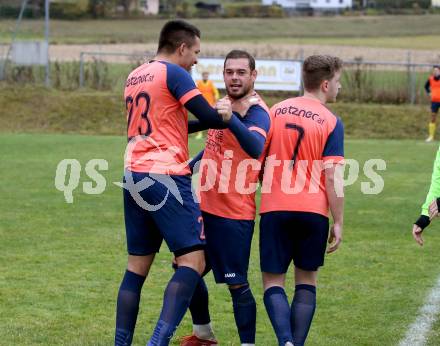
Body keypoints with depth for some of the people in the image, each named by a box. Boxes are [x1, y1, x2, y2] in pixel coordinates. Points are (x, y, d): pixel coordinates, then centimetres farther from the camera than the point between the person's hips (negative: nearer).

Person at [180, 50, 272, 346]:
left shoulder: (257, 112, -16)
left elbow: (255, 148, -38)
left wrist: (231, 119, -52)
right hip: (205, 207, 9)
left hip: (234, 215, -9)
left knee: (236, 284, -9)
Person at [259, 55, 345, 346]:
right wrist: (338, 223, -3)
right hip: (314, 210, -1)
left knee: (273, 281, 5)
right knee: (307, 281, 14)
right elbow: (333, 177, -9)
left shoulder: (276, 111, 6)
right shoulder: (332, 122, -4)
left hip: (275, 209, 1)